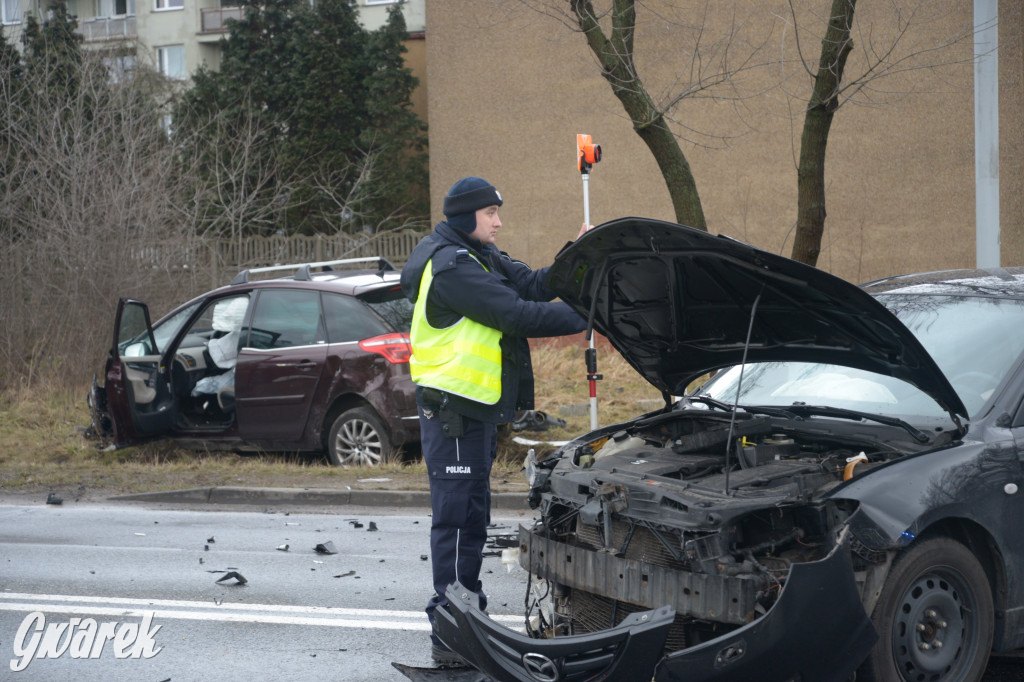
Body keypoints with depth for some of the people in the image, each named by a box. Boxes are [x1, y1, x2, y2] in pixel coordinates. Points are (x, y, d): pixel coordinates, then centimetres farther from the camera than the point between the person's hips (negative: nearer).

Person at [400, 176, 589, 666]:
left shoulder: (480, 258, 16)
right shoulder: (450, 266, -17)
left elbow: (530, 285, 9)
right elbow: (516, 314, -22)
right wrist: (588, 315, -19)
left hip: (477, 406, 10)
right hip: (452, 409, -10)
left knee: (471, 516, 16)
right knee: (457, 517, -8)